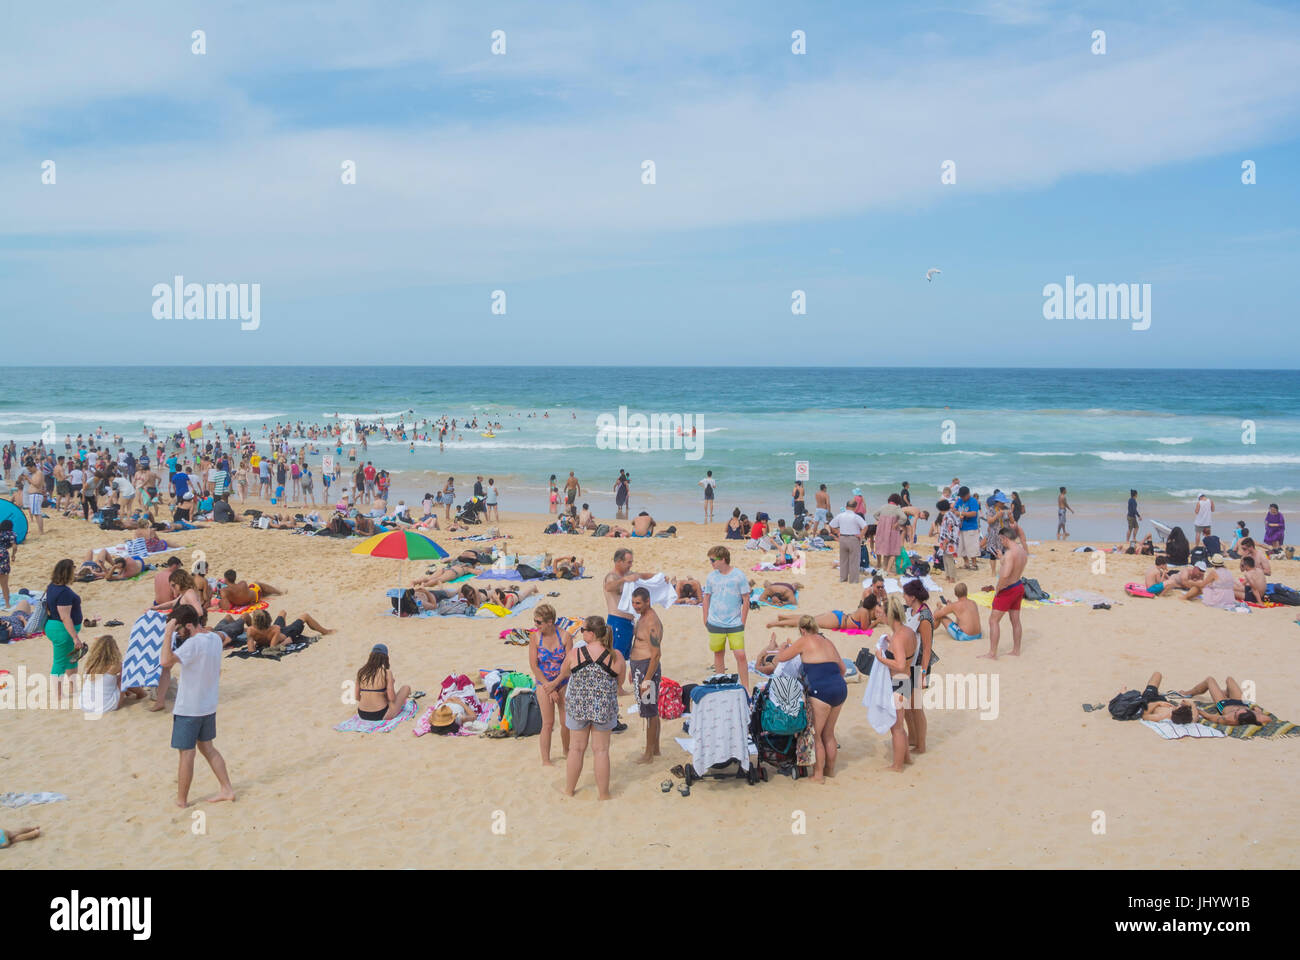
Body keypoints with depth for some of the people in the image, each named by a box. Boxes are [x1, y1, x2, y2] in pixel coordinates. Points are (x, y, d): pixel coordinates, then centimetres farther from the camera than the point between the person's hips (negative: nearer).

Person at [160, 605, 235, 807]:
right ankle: (227, 789, 19)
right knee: (207, 747, 19)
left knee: (187, 753, 3)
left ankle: (181, 800, 14)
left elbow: (166, 662, -35)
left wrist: (168, 633, -28)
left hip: (188, 709, -8)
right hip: (209, 706, 8)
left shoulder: (193, 643, -23)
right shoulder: (215, 638, 3)